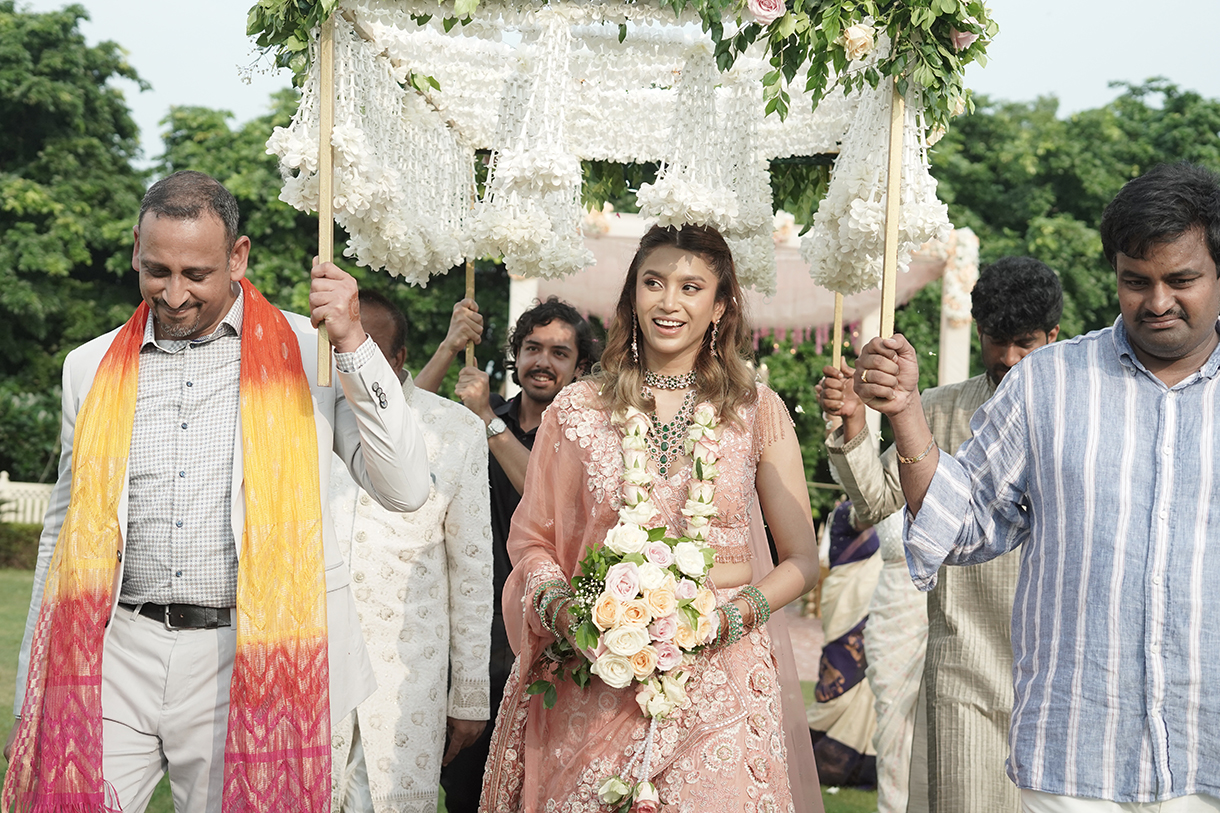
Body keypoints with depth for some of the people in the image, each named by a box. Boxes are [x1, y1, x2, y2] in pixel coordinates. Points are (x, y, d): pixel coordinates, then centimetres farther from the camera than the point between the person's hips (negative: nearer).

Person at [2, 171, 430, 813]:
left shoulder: (308, 353, 2)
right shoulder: (92, 367, 12)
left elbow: (405, 492, -5)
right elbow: (64, 535, 18)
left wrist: (353, 343, -12)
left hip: (246, 664, -2)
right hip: (113, 661, 3)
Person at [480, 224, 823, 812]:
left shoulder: (757, 411, 4)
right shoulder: (577, 409, 5)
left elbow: (801, 561, 5)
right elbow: (530, 543, 10)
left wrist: (729, 618, -11)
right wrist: (561, 608, -10)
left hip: (718, 673, 0)